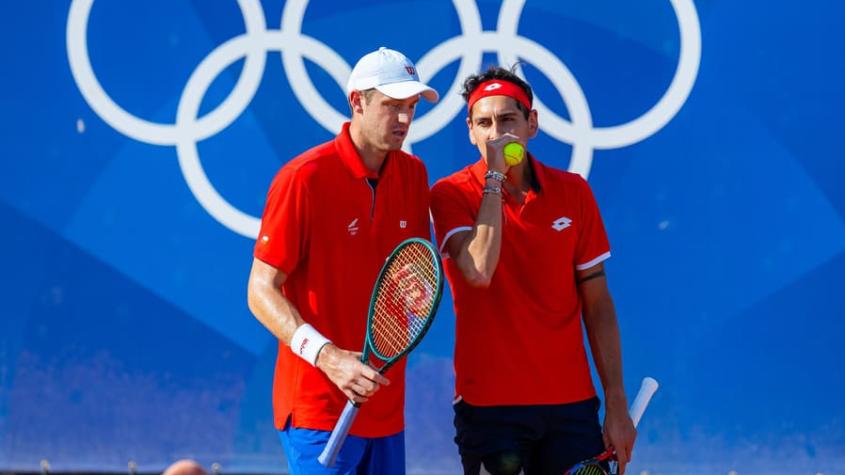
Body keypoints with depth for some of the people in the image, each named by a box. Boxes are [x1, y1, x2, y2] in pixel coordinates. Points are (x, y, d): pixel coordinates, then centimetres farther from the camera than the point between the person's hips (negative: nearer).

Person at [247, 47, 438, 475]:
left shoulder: (413, 174, 8)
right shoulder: (304, 178, -11)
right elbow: (261, 292, -12)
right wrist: (328, 356, -24)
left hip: (387, 407, 6)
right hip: (318, 406, -6)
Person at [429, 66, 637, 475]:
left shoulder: (572, 192, 5)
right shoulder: (451, 195, -3)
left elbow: (597, 303, 7)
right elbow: (478, 271, -21)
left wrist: (616, 404, 3)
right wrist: (494, 179, -15)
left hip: (571, 404, 3)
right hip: (489, 406, -2)